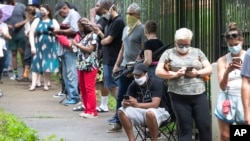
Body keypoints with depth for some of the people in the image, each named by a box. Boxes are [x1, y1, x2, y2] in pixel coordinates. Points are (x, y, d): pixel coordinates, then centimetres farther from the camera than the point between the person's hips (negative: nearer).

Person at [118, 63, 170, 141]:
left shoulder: (156, 83, -17)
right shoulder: (133, 85, 0)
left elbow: (155, 104, -27)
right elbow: (125, 101, -6)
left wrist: (137, 105, -38)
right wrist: (125, 103, -32)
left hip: (159, 110, -6)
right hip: (142, 111, 6)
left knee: (149, 113, -40)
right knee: (121, 111, -15)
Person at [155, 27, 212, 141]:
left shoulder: (197, 52, 13)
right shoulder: (168, 53, 7)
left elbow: (209, 69, 9)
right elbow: (158, 72, -1)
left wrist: (197, 73, -10)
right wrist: (175, 74, -15)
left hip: (199, 95, 2)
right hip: (179, 98, -2)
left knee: (205, 126, -1)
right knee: (185, 128, 3)